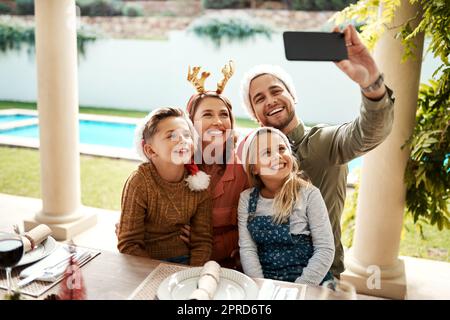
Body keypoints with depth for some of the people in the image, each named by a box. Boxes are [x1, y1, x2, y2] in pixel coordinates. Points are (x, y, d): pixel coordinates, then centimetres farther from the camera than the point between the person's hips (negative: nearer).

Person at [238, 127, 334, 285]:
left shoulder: (309, 194, -6)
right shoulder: (246, 198, 2)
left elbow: (325, 250, -8)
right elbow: (247, 249, -2)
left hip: (309, 285, -2)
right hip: (264, 284, 2)